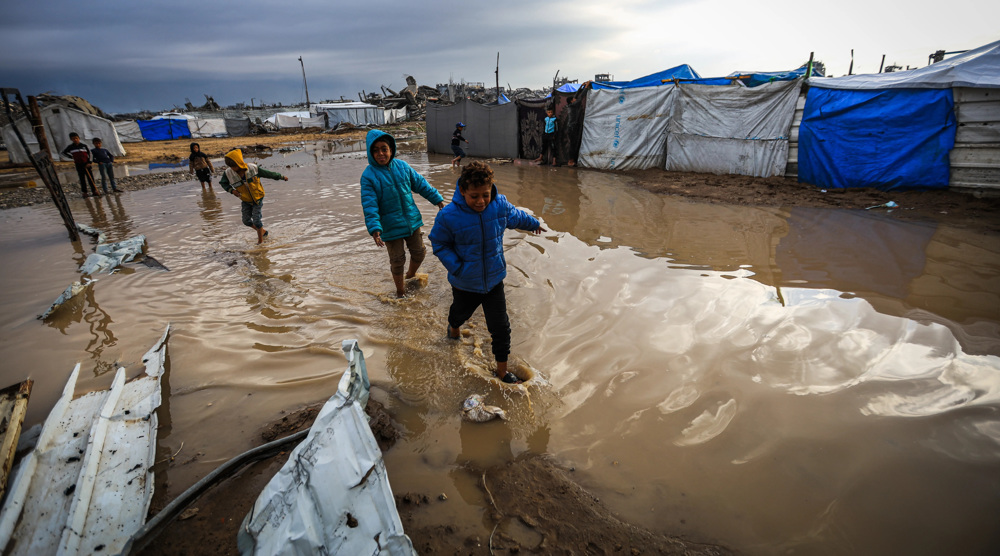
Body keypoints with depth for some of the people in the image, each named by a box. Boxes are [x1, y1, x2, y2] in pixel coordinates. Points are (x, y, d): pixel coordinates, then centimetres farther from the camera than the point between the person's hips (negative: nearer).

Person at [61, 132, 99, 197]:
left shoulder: (84, 146, 4)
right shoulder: (70, 147, 4)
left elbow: (89, 154, 4)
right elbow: (64, 152, 18)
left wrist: (89, 162, -4)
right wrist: (71, 156, 7)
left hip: (87, 164, 0)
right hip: (79, 165, 0)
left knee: (90, 178, -2)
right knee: (82, 179, 2)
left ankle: (94, 191, 1)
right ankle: (84, 192, 4)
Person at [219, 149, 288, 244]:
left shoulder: (253, 168, -23)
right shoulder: (228, 173, -17)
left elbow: (268, 174, -9)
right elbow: (223, 183, 3)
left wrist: (282, 177, 2)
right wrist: (232, 190, -16)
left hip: (257, 198, -4)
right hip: (246, 200, 4)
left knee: (256, 220, -8)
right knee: (246, 221, 6)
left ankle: (260, 241, 10)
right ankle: (263, 232, 30)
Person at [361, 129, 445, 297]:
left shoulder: (402, 166, -1)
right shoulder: (368, 176, -13)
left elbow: (421, 184, 9)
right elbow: (369, 205, -18)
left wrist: (438, 200, 9)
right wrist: (375, 230, -28)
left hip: (412, 221, 4)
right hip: (391, 227, -4)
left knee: (419, 253, 16)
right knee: (397, 261, 7)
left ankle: (411, 276, 48)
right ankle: (400, 292, 30)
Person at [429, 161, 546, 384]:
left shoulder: (500, 205, -15)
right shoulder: (449, 216, -25)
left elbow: (516, 217, 9)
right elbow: (439, 244, -9)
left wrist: (534, 223, 28)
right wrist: (456, 267, -21)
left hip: (494, 281, 2)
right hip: (465, 284, -1)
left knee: (500, 326, 7)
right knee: (461, 313, 29)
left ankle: (502, 369, 28)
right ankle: (453, 327, 68)